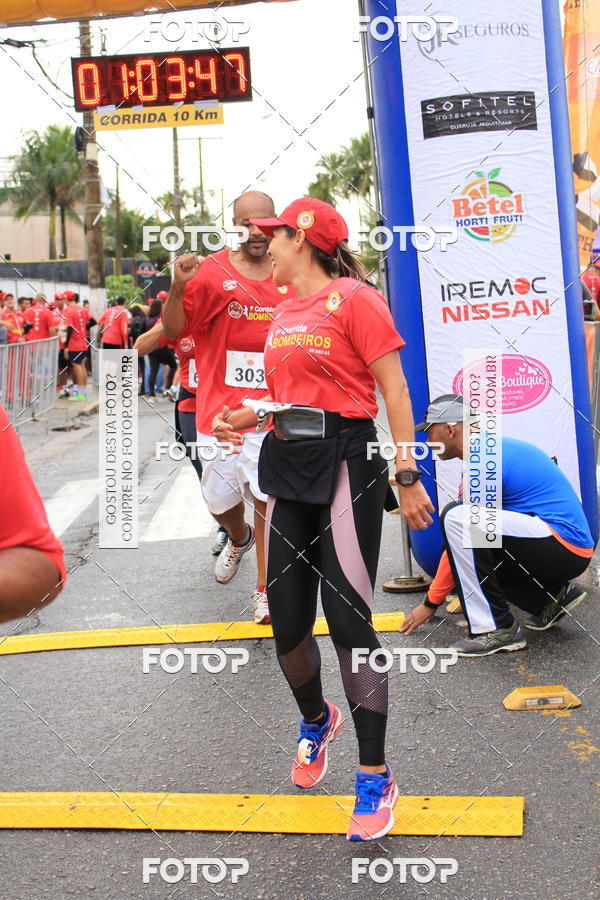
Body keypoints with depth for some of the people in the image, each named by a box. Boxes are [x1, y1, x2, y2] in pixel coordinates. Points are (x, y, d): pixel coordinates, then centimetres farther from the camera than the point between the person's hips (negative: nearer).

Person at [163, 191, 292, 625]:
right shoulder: (211, 273, -3)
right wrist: (178, 287, -23)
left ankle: (265, 590, 3)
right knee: (221, 499, 15)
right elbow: (173, 330, -7)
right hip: (220, 409, 0)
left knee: (268, 497, -8)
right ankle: (239, 540, 49)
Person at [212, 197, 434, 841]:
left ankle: (376, 778, 3)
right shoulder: (283, 311, 17)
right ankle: (316, 721, 38)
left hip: (345, 462, -7)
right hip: (288, 466, 7)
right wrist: (245, 418, 8)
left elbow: (393, 389, -10)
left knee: (347, 619, -9)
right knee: (287, 624, 8)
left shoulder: (352, 298, -7)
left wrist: (407, 475, -15)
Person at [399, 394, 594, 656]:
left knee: (454, 517, -20)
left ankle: (498, 629, -16)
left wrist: (431, 603, -2)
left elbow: (459, 532, -11)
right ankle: (553, 597, 13)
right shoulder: (497, 447, 17)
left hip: (564, 544, -10)